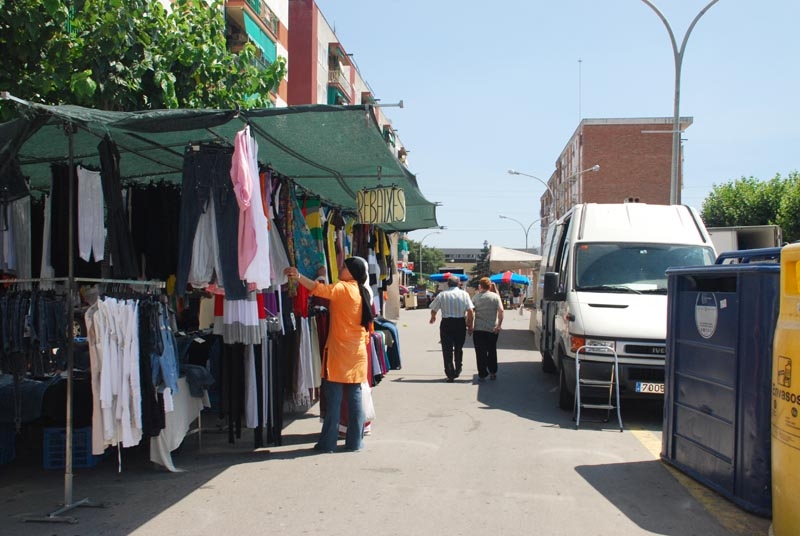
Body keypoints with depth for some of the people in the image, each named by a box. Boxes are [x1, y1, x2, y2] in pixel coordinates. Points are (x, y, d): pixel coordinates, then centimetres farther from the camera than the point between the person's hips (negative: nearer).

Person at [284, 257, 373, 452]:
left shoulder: (343, 288, -10)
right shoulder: (362, 292, 11)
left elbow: (320, 289, -26)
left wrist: (298, 276, -30)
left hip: (339, 352, -6)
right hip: (357, 353, 6)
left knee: (333, 398, -2)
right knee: (354, 397, 8)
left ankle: (328, 442, 1)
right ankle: (355, 441, 10)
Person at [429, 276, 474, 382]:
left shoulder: (442, 294, 0)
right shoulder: (464, 294, 1)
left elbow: (433, 310, 2)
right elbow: (470, 310, -6)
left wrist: (433, 318, 23)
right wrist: (469, 323, 5)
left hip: (446, 323, -1)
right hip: (460, 323, 2)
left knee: (447, 349, 3)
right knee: (459, 348, 18)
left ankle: (450, 374, -2)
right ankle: (457, 371, 28)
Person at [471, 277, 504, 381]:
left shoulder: (475, 297, -1)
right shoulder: (495, 296, 0)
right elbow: (501, 311, -10)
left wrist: (469, 326, 1)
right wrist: (499, 325, -7)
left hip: (478, 329, -1)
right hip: (492, 329, 1)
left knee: (480, 353, 5)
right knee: (492, 351, 16)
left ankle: (482, 374, 4)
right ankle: (493, 372, 19)